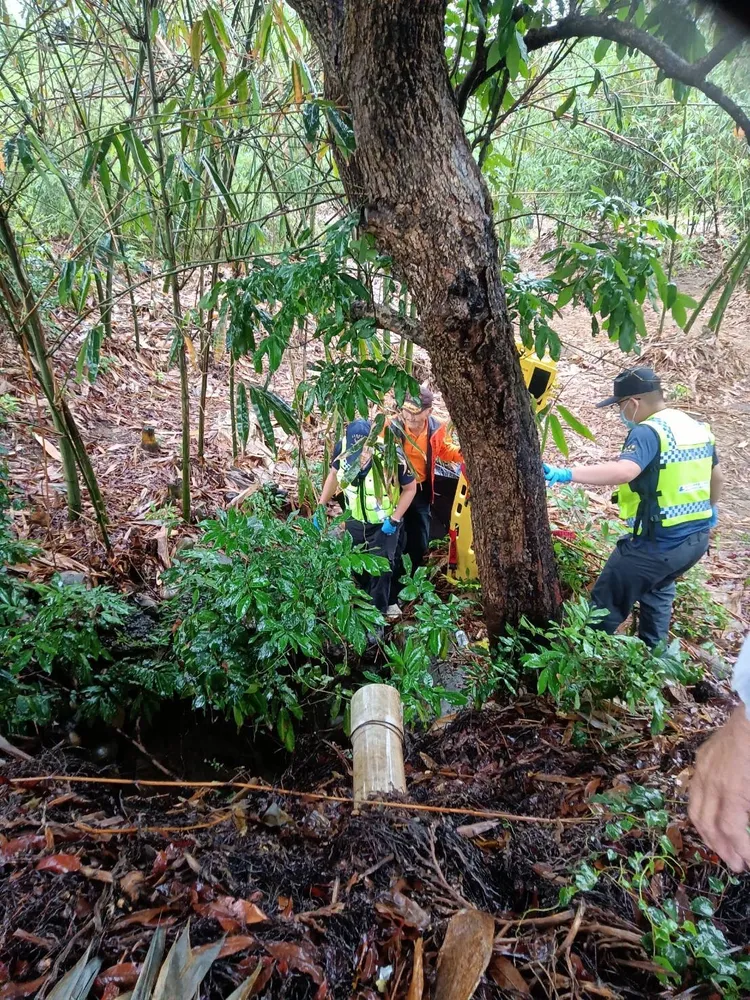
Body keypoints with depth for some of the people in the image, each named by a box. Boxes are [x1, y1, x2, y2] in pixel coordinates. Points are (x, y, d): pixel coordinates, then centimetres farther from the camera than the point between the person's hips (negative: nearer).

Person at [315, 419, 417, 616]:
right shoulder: (342, 447, -24)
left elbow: (410, 488, -16)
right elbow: (334, 474, -1)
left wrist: (394, 520, -20)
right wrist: (321, 506, -2)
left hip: (383, 524, -4)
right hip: (355, 520, 4)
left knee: (379, 571, 5)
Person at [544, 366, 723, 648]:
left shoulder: (648, 433, -20)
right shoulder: (697, 427, 8)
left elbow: (624, 471, -40)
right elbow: (716, 476, 23)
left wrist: (566, 474, -44)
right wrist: (711, 508, 41)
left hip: (657, 544, -9)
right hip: (697, 538, 9)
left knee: (606, 604, 5)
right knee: (658, 589, 32)